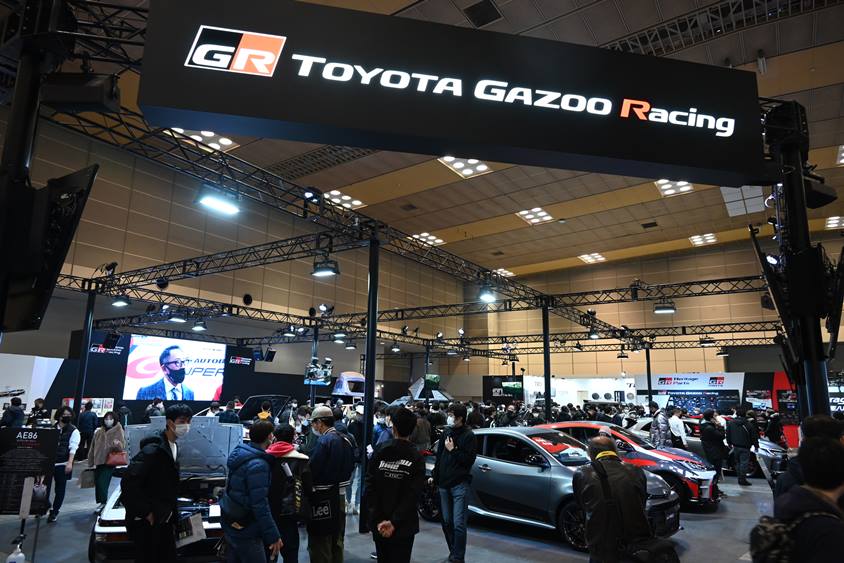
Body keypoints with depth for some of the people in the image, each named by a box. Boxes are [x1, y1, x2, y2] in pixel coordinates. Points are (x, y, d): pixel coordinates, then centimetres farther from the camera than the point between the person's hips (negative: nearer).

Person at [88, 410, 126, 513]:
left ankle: (103, 504, -8)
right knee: (97, 484, 8)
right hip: (98, 462, 5)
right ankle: (99, 504, 21)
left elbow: (123, 446, -7)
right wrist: (91, 462, 14)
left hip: (109, 463, -5)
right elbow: (93, 448, 16)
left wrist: (118, 444, -30)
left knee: (102, 484, -15)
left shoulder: (118, 431, -2)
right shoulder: (99, 432, 10)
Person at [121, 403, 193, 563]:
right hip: (147, 523, -8)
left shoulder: (173, 447, 7)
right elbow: (128, 483, -27)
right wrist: (145, 513, -22)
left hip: (164, 520, 8)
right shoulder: (153, 450, -22)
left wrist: (171, 513, 10)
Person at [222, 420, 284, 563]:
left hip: (231, 524, 9)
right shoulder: (258, 465, -25)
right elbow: (260, 506, -26)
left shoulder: (240, 452, 1)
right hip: (245, 530, -9)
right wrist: (274, 535, -20)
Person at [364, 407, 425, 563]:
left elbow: (369, 488, -11)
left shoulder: (379, 453, -7)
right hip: (404, 526, -2)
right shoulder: (416, 458, -11)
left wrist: (378, 520, -11)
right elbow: (412, 495, -17)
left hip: (378, 524, 2)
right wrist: (394, 522, -17)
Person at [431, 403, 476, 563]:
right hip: (444, 483, 6)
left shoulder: (468, 435, -7)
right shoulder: (447, 432, 8)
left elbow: (469, 460, -13)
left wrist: (453, 450, -14)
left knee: (458, 524, -7)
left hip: (459, 484, -6)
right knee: (446, 521, 13)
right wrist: (434, 475, 15)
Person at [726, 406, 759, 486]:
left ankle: (740, 478, 20)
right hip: (745, 447, -4)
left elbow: (728, 434, 9)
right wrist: (756, 445, 8)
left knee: (737, 462, 15)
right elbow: (753, 436, -6)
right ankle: (742, 479, -1)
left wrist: (729, 443, 21)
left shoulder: (730, 423, -1)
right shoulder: (748, 424, -15)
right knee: (744, 463, -1)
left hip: (735, 446, 4)